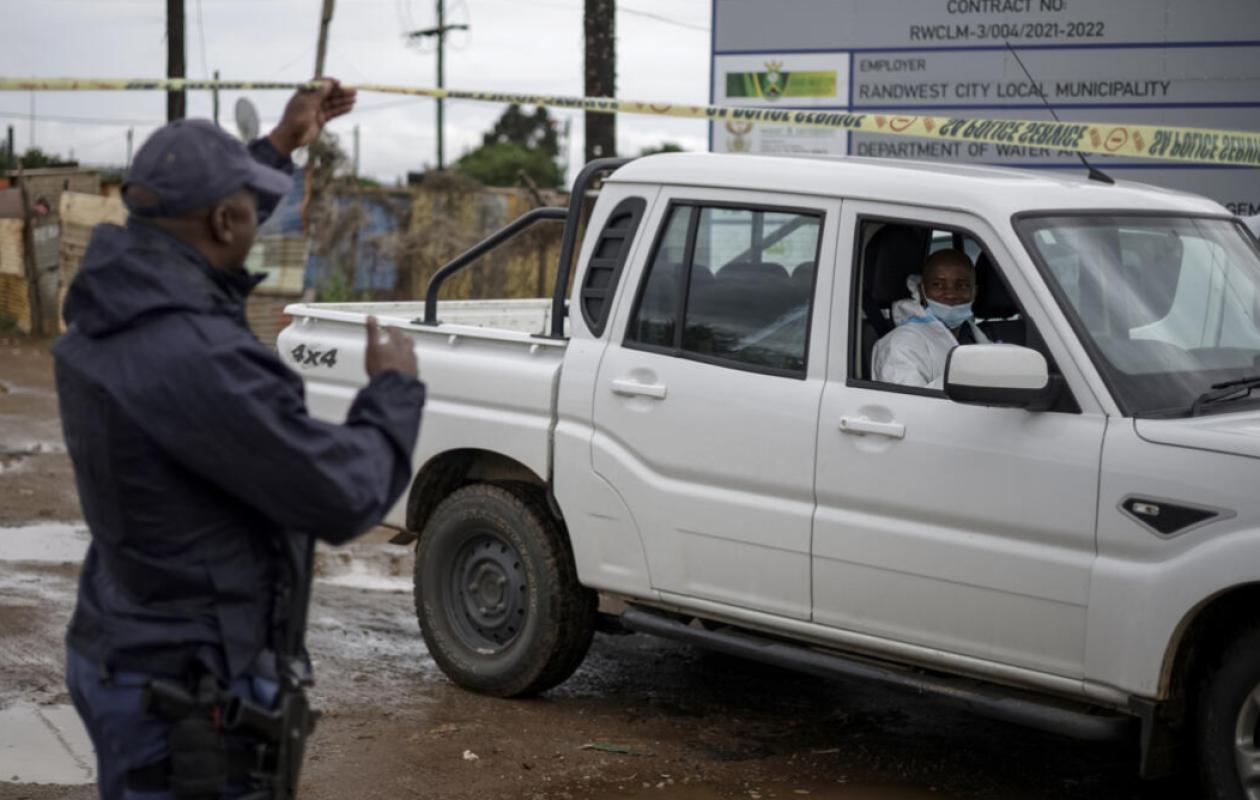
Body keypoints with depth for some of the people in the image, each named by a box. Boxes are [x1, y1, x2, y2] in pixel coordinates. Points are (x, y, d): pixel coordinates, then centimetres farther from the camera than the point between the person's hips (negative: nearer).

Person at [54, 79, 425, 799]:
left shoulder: (107, 311, 1)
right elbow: (347, 498, -22)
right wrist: (396, 389, -4)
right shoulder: (197, 362, -28)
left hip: (121, 654, 10)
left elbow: (186, 241, 26)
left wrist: (281, 146, 32)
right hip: (190, 704, -10)